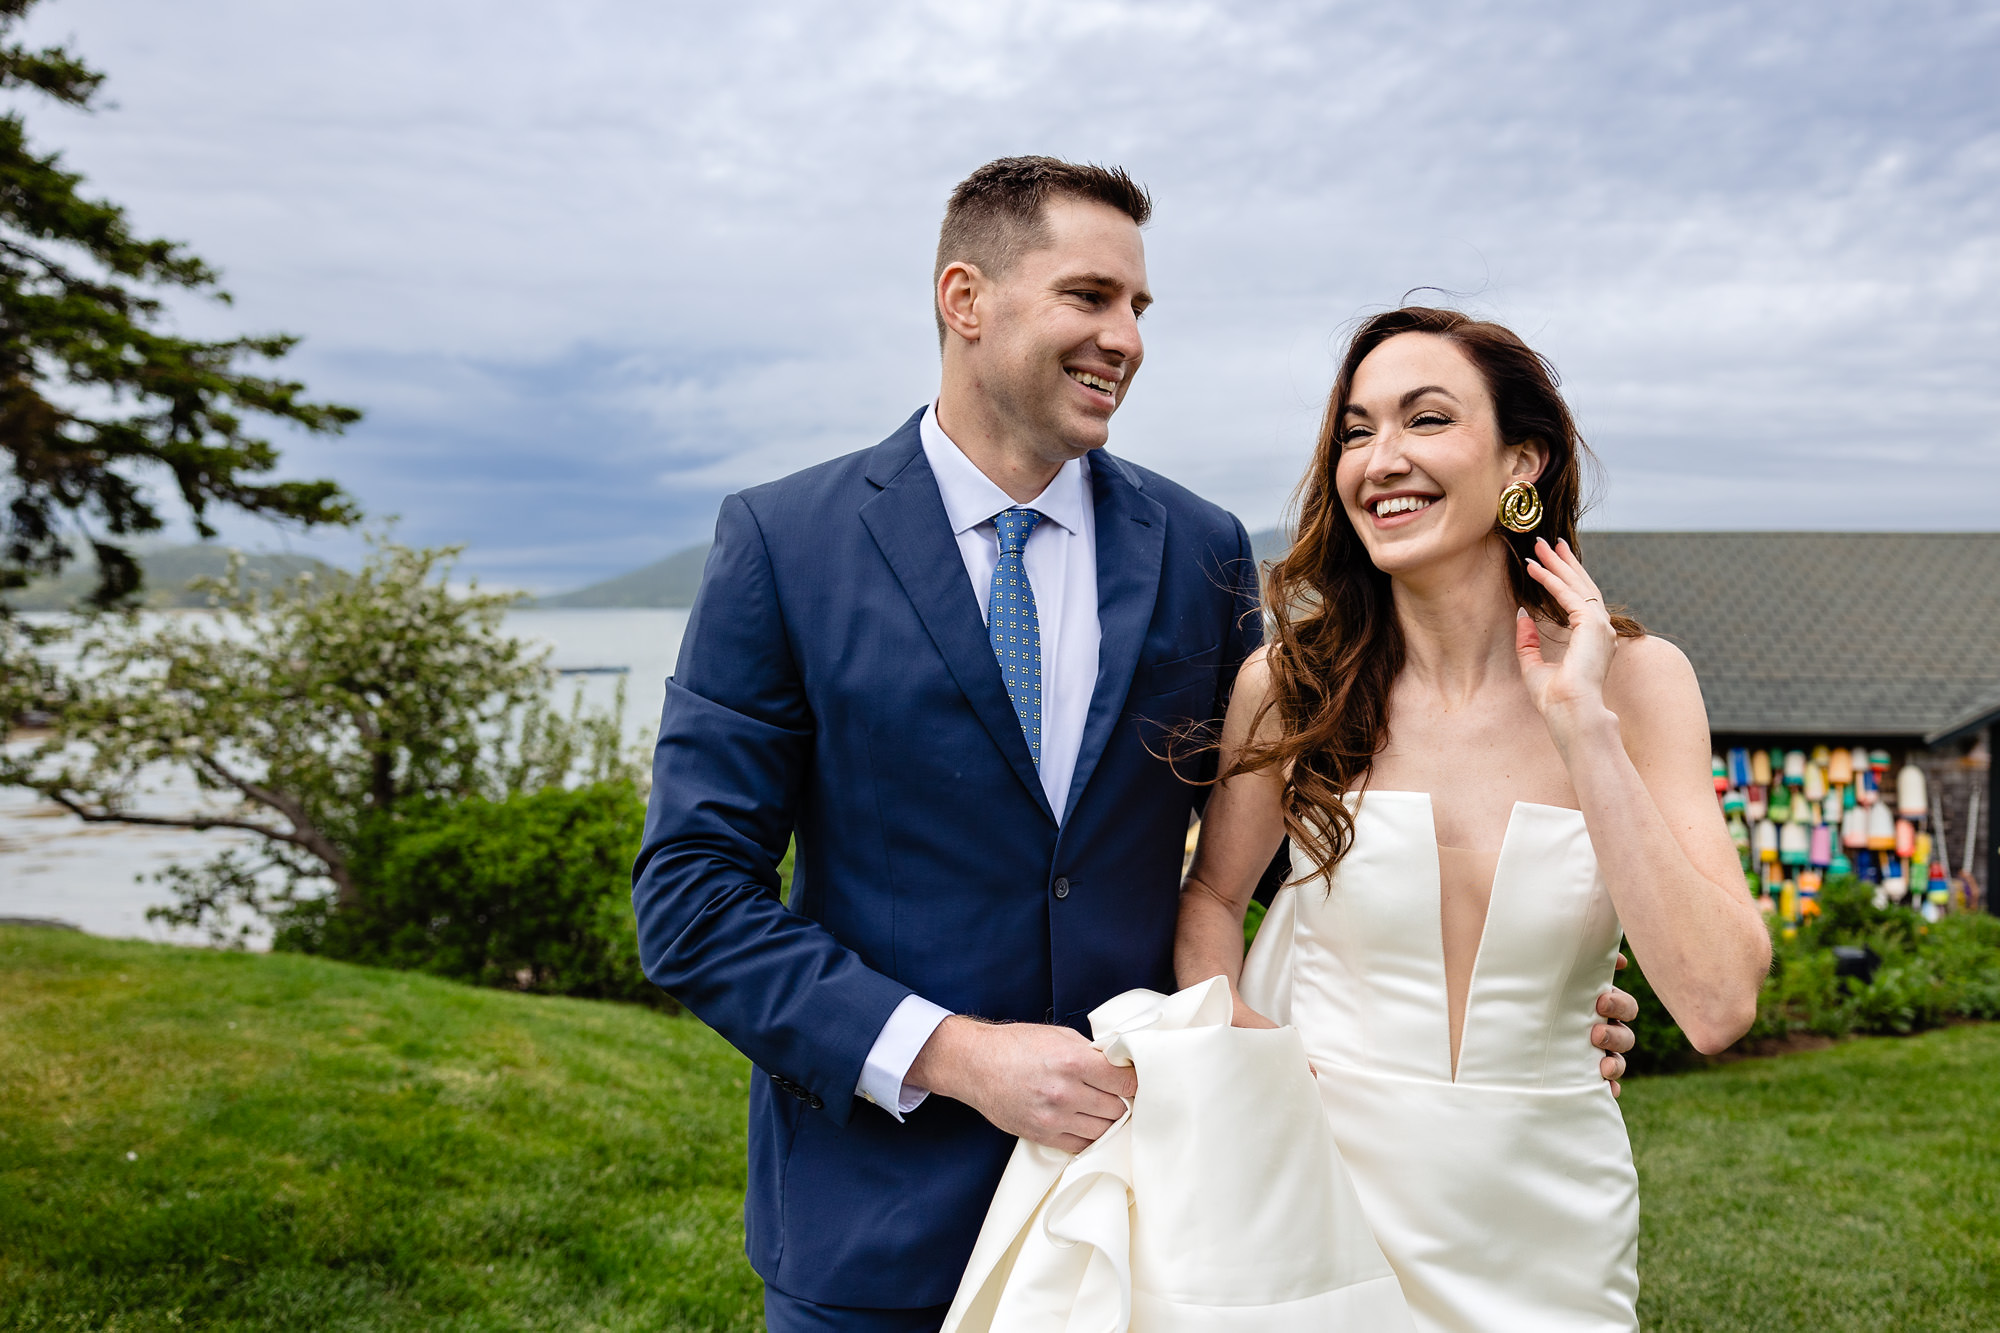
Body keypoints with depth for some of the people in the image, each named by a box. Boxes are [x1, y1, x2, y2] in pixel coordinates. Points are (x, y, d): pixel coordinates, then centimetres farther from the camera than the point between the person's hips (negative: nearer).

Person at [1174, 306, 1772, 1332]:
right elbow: (1214, 892, 8)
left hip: (1542, 1223, 0)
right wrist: (1223, 1024, -12)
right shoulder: (1290, 682, -8)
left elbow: (1717, 1005, -19)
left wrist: (1583, 724, -22)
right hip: (1324, 1179, 0)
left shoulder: (1635, 680, -10)